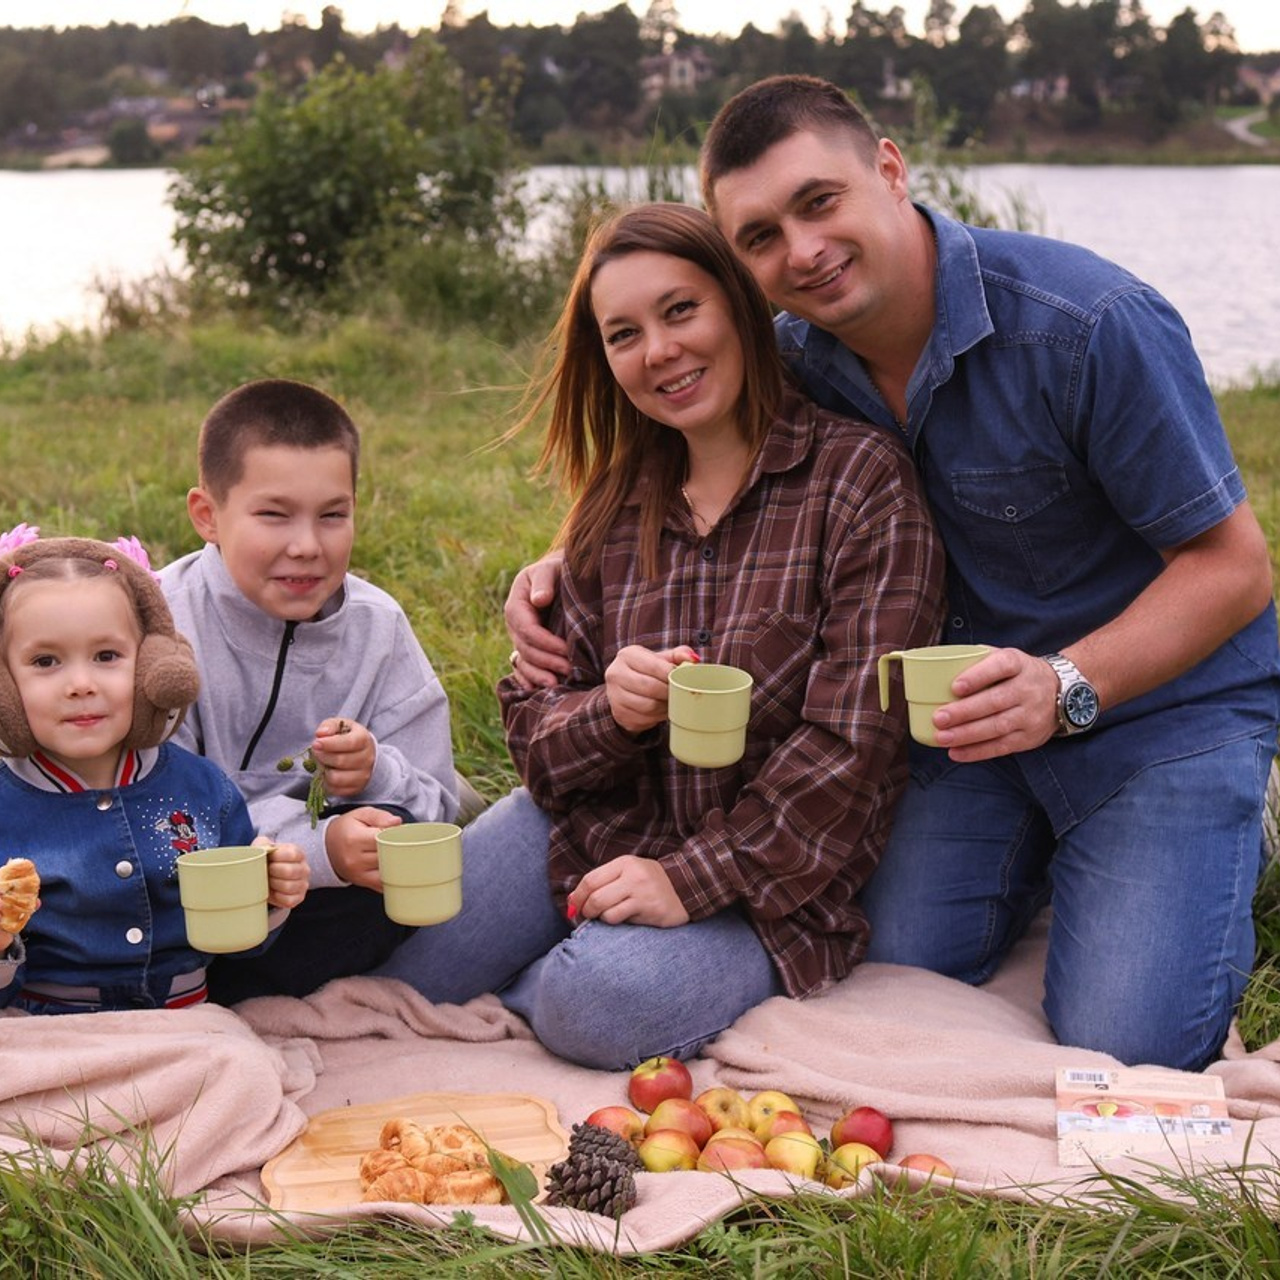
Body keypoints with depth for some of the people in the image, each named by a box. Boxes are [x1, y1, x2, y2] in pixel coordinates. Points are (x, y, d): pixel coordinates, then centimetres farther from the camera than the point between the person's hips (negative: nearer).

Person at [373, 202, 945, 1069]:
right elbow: (536, 726, 4)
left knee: (604, 1003, -30)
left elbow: (851, 745, -16)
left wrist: (693, 878, -19)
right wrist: (610, 714, -20)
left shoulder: (860, 480, -11)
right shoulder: (614, 507, 6)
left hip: (772, 872, -4)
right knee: (398, 973, -14)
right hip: (597, 828, 4)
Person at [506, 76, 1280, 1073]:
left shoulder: (1092, 324, -25)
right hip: (983, 695, 5)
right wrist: (572, 567, -8)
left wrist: (1066, 686, -35)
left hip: (1167, 698, -5)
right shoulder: (802, 356, -7)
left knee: (1124, 1049, -16)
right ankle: (1043, 856, 22)